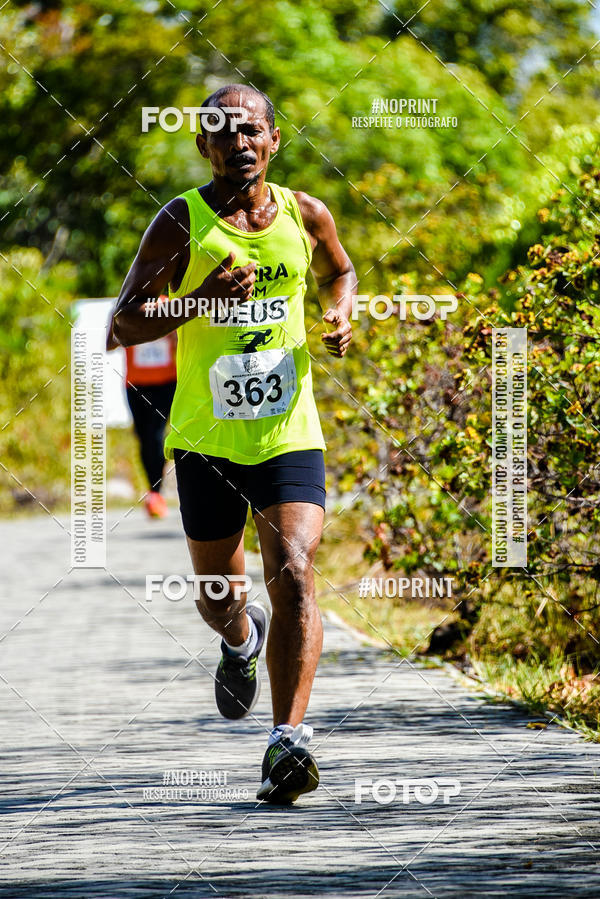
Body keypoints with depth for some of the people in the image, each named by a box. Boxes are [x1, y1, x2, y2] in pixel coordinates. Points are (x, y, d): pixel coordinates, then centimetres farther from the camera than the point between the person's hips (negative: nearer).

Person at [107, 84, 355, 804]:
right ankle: (242, 640, 52)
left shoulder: (306, 215, 4)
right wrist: (202, 299, -23)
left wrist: (341, 319, 3)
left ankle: (287, 742, -25)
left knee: (294, 575, -20)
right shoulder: (181, 223, -5)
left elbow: (339, 272, 26)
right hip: (206, 439, 0)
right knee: (219, 595, 13)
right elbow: (122, 325, -7)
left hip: (289, 435, 0)